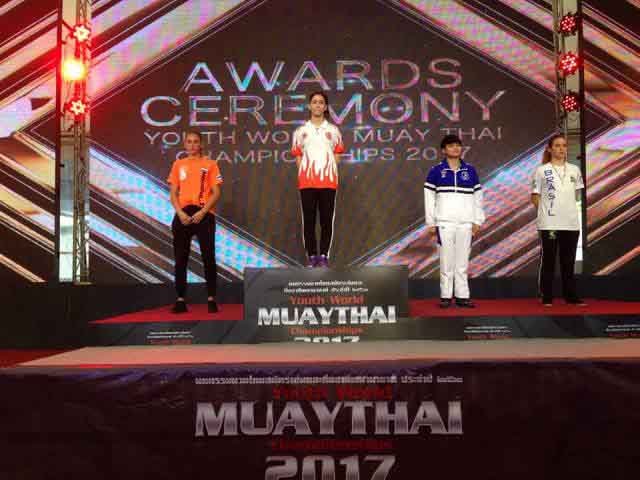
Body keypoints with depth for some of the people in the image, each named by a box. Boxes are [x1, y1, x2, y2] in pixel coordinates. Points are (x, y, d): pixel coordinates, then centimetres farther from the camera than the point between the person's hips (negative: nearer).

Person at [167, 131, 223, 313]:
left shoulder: (210, 164, 5)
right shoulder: (178, 164, 13)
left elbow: (216, 193, 0)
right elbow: (173, 193, 10)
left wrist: (202, 212, -13)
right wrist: (180, 213, -7)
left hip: (204, 214, -2)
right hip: (183, 215, 3)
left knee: (208, 258, -2)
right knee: (180, 259, 1)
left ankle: (211, 299, 5)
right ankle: (180, 300, 7)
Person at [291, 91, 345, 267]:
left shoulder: (333, 130, 11)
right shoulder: (301, 131, 10)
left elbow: (337, 155, 12)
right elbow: (298, 156, 11)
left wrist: (329, 172, -2)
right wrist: (305, 173, -3)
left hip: (328, 181, 0)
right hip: (307, 181, 0)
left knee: (327, 219, -1)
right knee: (308, 219, -1)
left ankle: (324, 256, 7)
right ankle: (311, 256, 6)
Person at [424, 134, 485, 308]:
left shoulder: (470, 170, 10)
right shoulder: (436, 171, 3)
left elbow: (477, 197, 11)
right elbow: (429, 198, 2)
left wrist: (477, 221, 5)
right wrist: (430, 223, -2)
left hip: (466, 222, 2)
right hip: (444, 222, -2)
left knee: (462, 261, 4)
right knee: (446, 261, -1)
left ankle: (462, 296, 11)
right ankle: (446, 296, 7)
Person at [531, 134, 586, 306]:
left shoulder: (574, 170, 9)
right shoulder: (541, 170, -2)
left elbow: (576, 194, 18)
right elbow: (535, 197, 0)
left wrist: (565, 208, 9)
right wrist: (547, 210, -2)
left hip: (571, 223, 4)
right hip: (549, 223, -4)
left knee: (568, 262, 10)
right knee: (548, 261, 1)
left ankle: (571, 296, 18)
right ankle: (546, 297, 8)